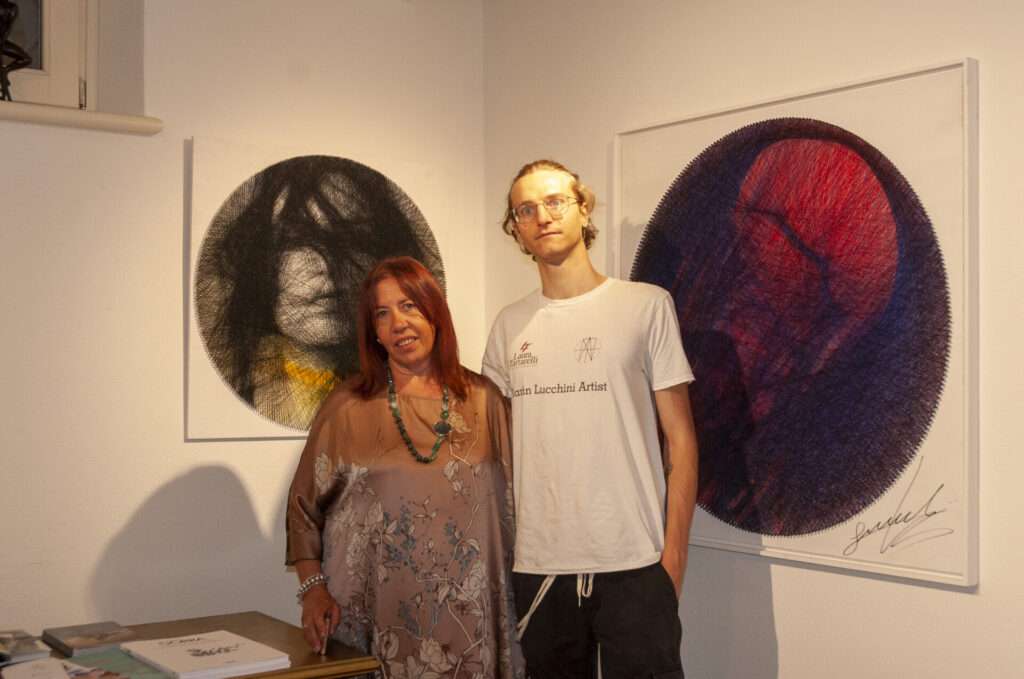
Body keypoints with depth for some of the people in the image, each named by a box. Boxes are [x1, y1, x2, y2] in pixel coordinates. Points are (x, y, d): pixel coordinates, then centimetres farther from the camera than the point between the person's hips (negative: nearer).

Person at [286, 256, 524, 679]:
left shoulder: (483, 399, 4)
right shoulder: (347, 406, 0)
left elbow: (508, 501, 8)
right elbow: (304, 505, 4)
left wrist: (511, 589, 6)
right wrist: (313, 588, -6)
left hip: (467, 615, 2)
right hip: (375, 614, -1)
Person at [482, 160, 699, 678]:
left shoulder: (646, 306, 0)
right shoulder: (509, 325, 9)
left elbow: (680, 439, 0)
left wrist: (673, 554, -5)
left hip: (633, 563, -3)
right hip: (535, 565, 3)